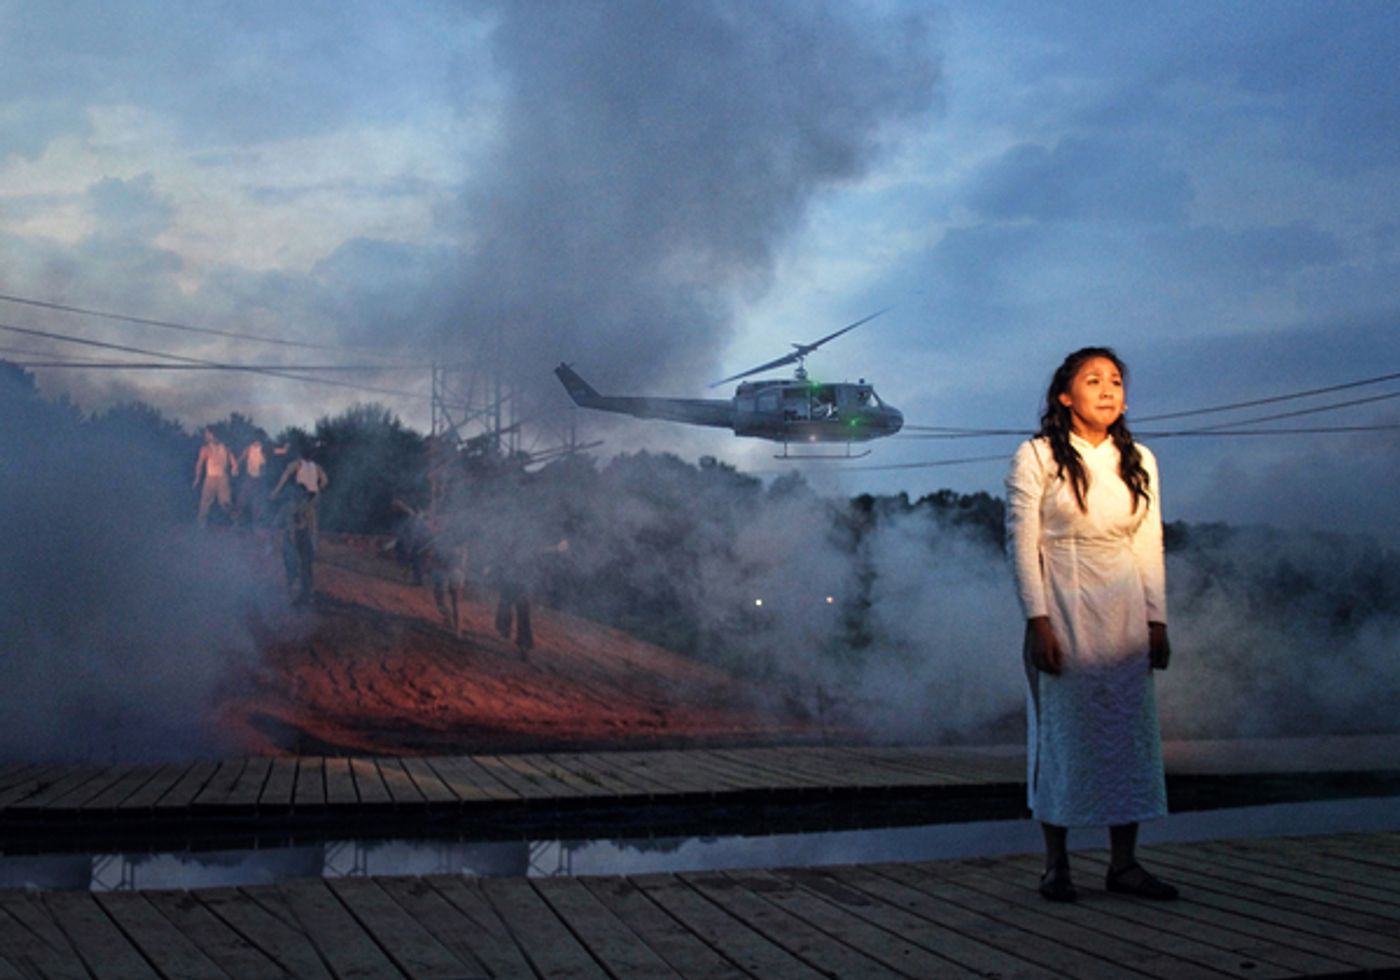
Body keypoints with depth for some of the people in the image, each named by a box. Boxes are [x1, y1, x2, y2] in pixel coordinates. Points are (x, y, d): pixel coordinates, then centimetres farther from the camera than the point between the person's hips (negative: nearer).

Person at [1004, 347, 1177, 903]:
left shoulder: (1138, 461, 11)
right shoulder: (1037, 457, -3)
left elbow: (1150, 544, 11)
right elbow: (1021, 542, -6)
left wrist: (1156, 621, 5)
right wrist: (1038, 621, -13)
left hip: (1125, 617, 4)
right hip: (1061, 614, -4)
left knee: (1131, 733, 3)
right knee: (1060, 732, -1)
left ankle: (1124, 863, 11)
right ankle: (1056, 865, 8)